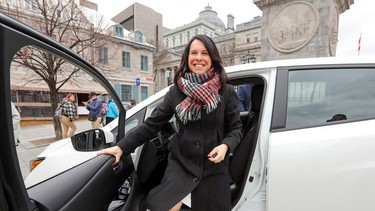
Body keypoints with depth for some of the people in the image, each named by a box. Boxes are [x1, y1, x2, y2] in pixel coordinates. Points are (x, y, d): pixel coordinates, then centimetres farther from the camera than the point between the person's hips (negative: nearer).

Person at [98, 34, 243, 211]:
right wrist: (122, 147, -7)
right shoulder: (176, 91, -4)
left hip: (213, 168, 0)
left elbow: (235, 129, 0)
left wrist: (225, 146, -21)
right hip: (181, 162, 1)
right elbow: (151, 124, -2)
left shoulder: (226, 92, -7)